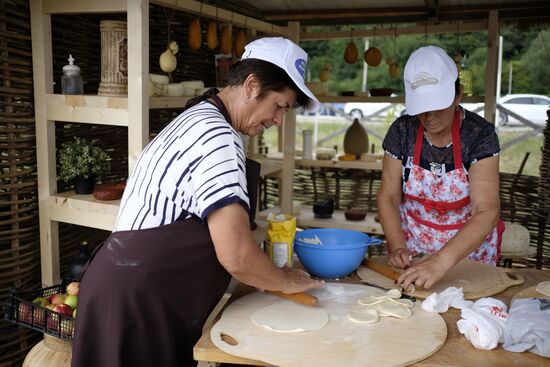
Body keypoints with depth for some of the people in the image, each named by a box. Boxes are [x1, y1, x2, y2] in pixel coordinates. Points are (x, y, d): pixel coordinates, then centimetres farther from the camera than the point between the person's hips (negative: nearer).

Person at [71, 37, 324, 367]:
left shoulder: (198, 118, 13)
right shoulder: (217, 136, -20)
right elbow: (235, 255, -26)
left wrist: (270, 276, 13)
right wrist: (287, 282, -6)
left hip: (135, 289, 10)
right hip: (137, 302, -10)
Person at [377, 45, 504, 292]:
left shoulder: (480, 134, -15)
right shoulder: (402, 131, -7)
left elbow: (487, 212, -23)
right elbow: (388, 197, -3)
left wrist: (442, 261, -36)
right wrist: (397, 248, -19)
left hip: (468, 251, -1)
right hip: (412, 251, 1)